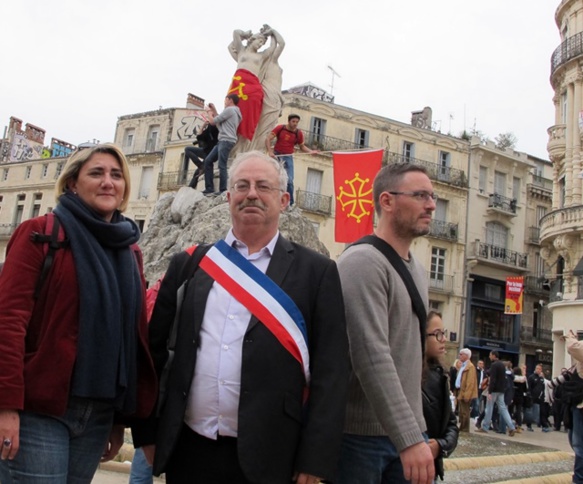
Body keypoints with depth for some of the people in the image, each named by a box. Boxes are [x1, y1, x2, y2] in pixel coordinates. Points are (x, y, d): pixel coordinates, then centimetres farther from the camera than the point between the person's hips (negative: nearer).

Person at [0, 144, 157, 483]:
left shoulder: (130, 252, 12)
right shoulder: (40, 233, -2)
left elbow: (133, 333, 13)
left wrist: (122, 417, 13)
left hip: (99, 413, 5)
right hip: (39, 409, -5)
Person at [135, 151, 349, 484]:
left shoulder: (317, 271, -1)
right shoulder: (189, 265, 8)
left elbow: (331, 369, -5)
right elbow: (156, 350, 10)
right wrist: (147, 431, 7)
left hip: (266, 457, -2)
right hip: (188, 451, 3)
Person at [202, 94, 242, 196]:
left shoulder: (229, 110, -6)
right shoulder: (234, 112, 25)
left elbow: (213, 122, -4)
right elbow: (219, 122, 25)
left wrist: (209, 112, 14)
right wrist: (214, 111, 25)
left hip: (226, 141, -10)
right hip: (223, 141, 10)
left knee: (222, 165, -14)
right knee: (208, 161, 8)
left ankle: (223, 190, -15)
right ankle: (209, 188, 5)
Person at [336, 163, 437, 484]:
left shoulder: (417, 270, 12)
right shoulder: (362, 262, -16)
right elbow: (372, 358, -24)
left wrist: (417, 430, 15)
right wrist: (410, 438, -26)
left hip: (408, 431, 8)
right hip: (361, 433, -7)